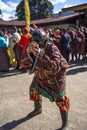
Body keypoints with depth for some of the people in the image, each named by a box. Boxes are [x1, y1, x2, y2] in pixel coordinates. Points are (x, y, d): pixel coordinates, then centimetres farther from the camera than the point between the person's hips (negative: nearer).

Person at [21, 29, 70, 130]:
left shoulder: (52, 48, -31)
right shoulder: (33, 49, -13)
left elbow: (54, 67, -44)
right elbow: (24, 64, -18)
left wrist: (39, 54, -50)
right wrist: (28, 52, -36)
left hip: (56, 75, -6)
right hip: (41, 75, 7)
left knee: (60, 99, -10)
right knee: (34, 90, 19)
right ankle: (38, 109, 49)